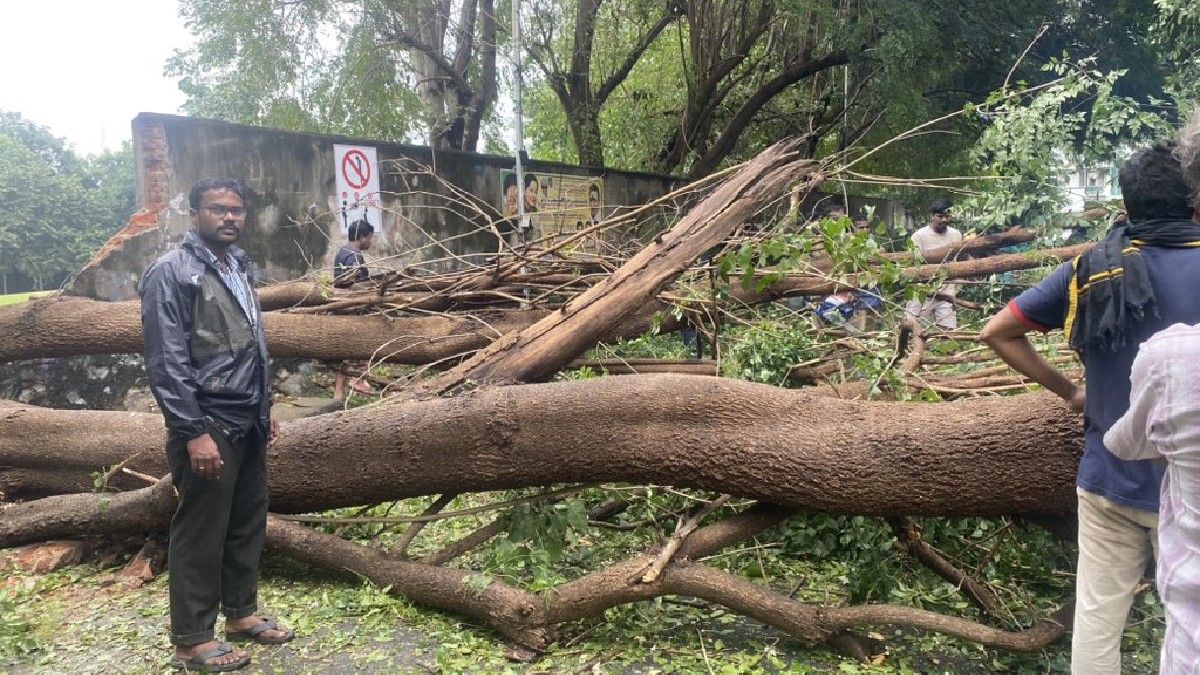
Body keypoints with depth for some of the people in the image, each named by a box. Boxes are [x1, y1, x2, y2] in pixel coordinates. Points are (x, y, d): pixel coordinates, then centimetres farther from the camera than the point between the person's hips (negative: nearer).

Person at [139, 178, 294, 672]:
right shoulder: (171, 273, -11)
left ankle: (241, 613, 32)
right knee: (200, 533, 3)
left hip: (248, 425, 8)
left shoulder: (238, 268, 13)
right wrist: (194, 432, -20)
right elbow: (166, 363, -17)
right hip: (208, 426, -8)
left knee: (248, 524, 16)